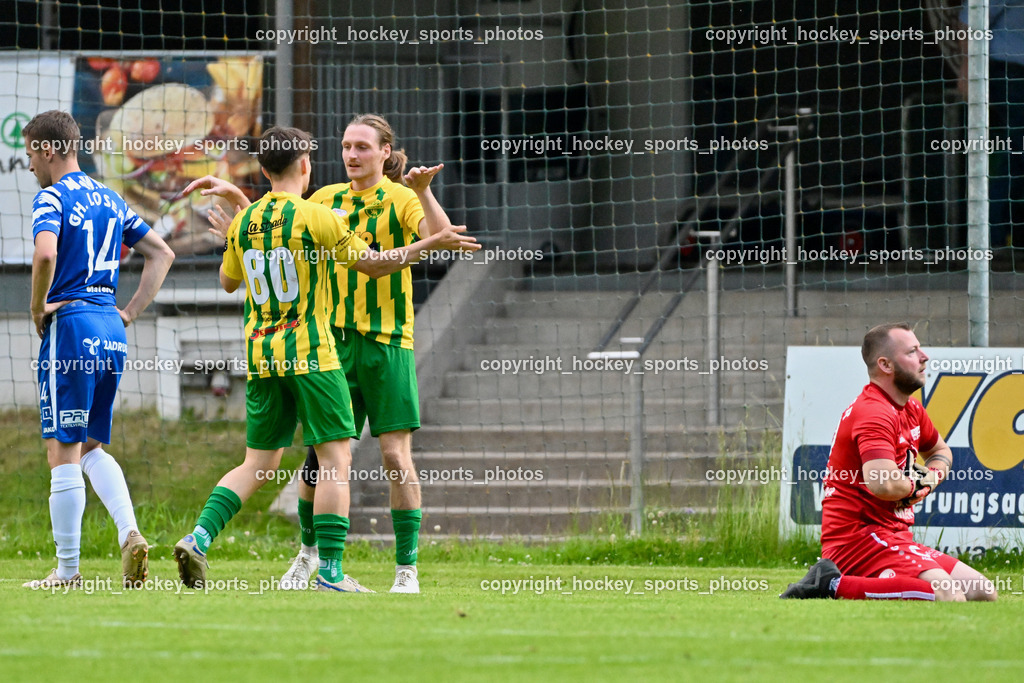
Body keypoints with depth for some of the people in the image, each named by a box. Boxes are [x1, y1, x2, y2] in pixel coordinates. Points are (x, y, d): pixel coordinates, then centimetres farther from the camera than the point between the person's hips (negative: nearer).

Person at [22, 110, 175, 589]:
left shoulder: (52, 198, -8)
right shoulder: (110, 200, 16)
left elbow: (45, 253, -27)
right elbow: (162, 254, 20)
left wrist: (38, 307, -12)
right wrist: (131, 312, 15)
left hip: (71, 327, -7)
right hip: (112, 334, 7)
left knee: (63, 451, -1)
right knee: (92, 447, 17)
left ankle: (67, 569, 0)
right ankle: (130, 535, -4)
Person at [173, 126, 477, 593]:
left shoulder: (243, 222, 6)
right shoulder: (316, 217, -9)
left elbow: (227, 281, 21)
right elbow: (373, 264, -4)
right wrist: (431, 245, 3)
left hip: (260, 356, 6)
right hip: (310, 352, -6)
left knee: (258, 463, 13)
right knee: (335, 458, -2)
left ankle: (199, 537, -4)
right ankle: (330, 572, -7)